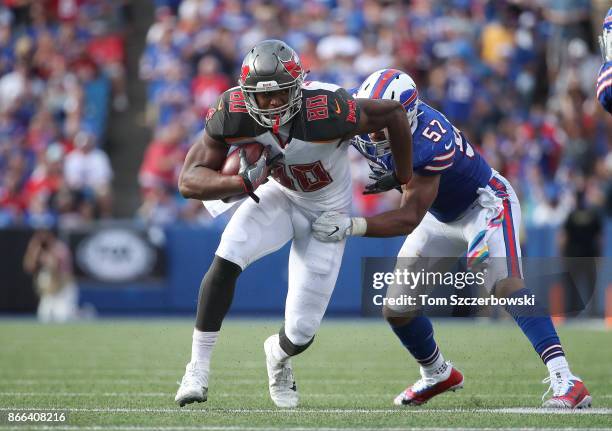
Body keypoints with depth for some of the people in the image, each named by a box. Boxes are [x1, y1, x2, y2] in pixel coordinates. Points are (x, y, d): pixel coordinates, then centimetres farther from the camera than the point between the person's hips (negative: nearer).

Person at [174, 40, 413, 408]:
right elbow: (189, 180, -24)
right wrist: (244, 182, -42)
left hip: (327, 212, -2)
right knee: (226, 260, -27)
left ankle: (278, 354, 38)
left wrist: (404, 177, -8)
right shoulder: (233, 114, -27)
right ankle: (198, 370, -13)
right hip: (280, 197, 2)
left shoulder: (326, 111, -37)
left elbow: (393, 113, -22)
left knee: (302, 331, -3)